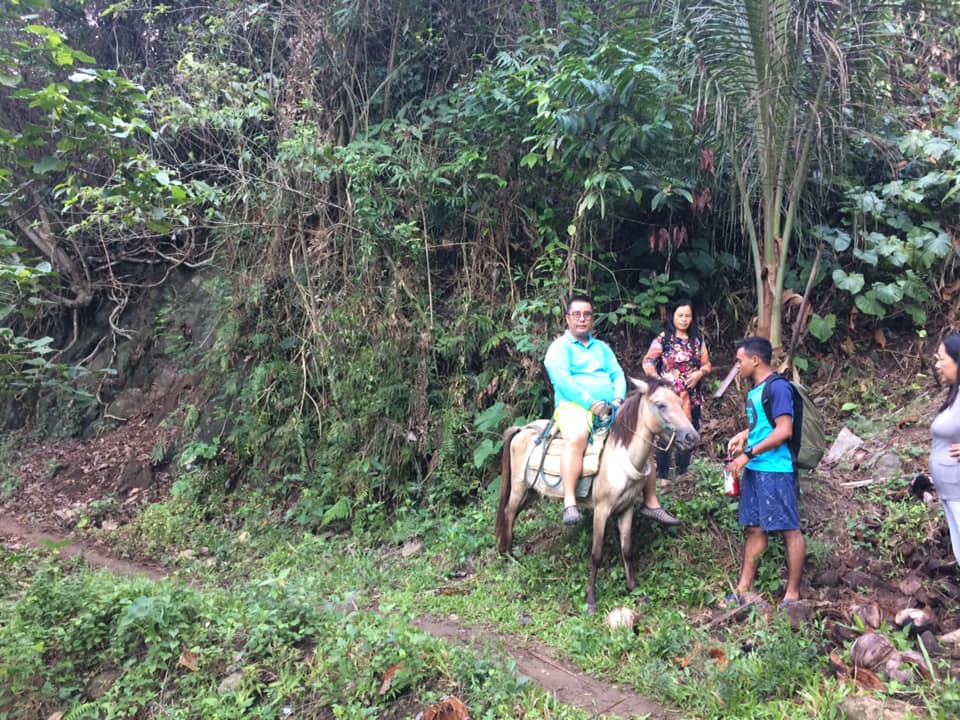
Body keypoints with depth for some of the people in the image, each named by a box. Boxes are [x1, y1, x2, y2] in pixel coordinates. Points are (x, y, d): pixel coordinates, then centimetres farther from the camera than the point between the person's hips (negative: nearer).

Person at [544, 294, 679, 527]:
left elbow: (618, 375, 14)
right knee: (576, 437, -38)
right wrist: (591, 403, -20)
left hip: (610, 409, 7)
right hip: (574, 406, -6)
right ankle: (569, 504, -42)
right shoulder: (560, 347, 4)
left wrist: (618, 398, -8)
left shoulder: (602, 348, 24)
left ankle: (651, 504, 5)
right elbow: (562, 379, -11)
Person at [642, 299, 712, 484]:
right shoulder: (663, 339, -3)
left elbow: (706, 364, 13)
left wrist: (699, 373, -9)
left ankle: (682, 473, 23)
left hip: (692, 396, 4)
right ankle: (663, 475, 6)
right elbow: (648, 362, -8)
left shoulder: (697, 340, 11)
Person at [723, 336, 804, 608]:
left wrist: (749, 453, -19)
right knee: (754, 528, 13)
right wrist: (742, 436, 7)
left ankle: (792, 594, 9)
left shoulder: (778, 388, -13)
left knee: (789, 529, 1)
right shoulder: (755, 390, 14)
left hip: (775, 470, -9)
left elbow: (784, 430, -20)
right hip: (753, 470, 9)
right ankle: (743, 589, 19)